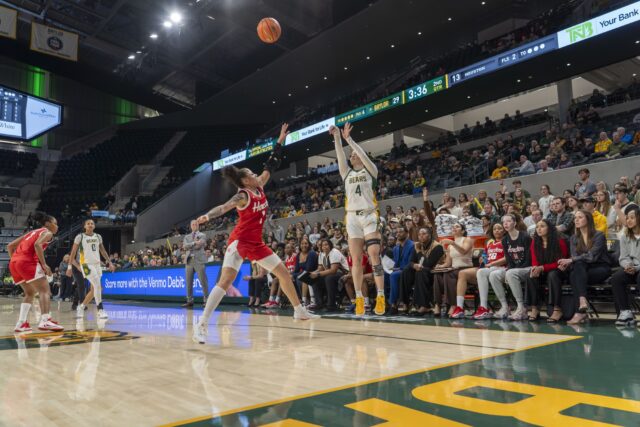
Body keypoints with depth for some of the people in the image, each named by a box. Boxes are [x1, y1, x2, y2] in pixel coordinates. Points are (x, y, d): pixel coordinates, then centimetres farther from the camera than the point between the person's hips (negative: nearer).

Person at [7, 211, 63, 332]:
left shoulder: (31, 232, 30)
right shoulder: (47, 232, 7)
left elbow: (10, 246, 27)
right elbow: (37, 245, -15)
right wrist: (44, 265, -14)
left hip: (14, 263, 8)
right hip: (27, 262, -8)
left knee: (30, 293, 20)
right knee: (44, 290, -6)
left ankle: (22, 323, 9)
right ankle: (45, 321, -22)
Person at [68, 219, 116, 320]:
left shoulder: (98, 237, 11)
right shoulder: (80, 237, -3)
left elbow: (103, 251, 19)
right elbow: (73, 253, 0)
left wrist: (109, 263, 12)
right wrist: (69, 267, -2)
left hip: (97, 264, 6)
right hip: (86, 264, -6)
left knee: (94, 289, 9)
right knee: (97, 285, -22)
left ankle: (81, 307, 30)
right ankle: (101, 310, -17)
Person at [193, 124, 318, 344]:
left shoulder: (259, 188, 7)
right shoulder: (242, 196, -13)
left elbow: (271, 165, 13)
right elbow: (223, 207, -29)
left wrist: (280, 141, 16)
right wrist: (206, 216, -48)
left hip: (256, 243, 8)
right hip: (239, 241, -8)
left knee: (284, 272, 11)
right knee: (225, 281, -17)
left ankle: (299, 311, 25)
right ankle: (202, 324, -16)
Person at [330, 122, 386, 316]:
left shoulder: (371, 170, 10)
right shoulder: (347, 173, 17)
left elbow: (363, 155, -8)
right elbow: (340, 156, 2)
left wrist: (349, 138, -12)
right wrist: (337, 137, -11)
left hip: (369, 216, -3)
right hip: (352, 218, 3)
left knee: (374, 255, -13)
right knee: (356, 259, 0)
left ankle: (381, 297, -11)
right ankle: (359, 298, 2)